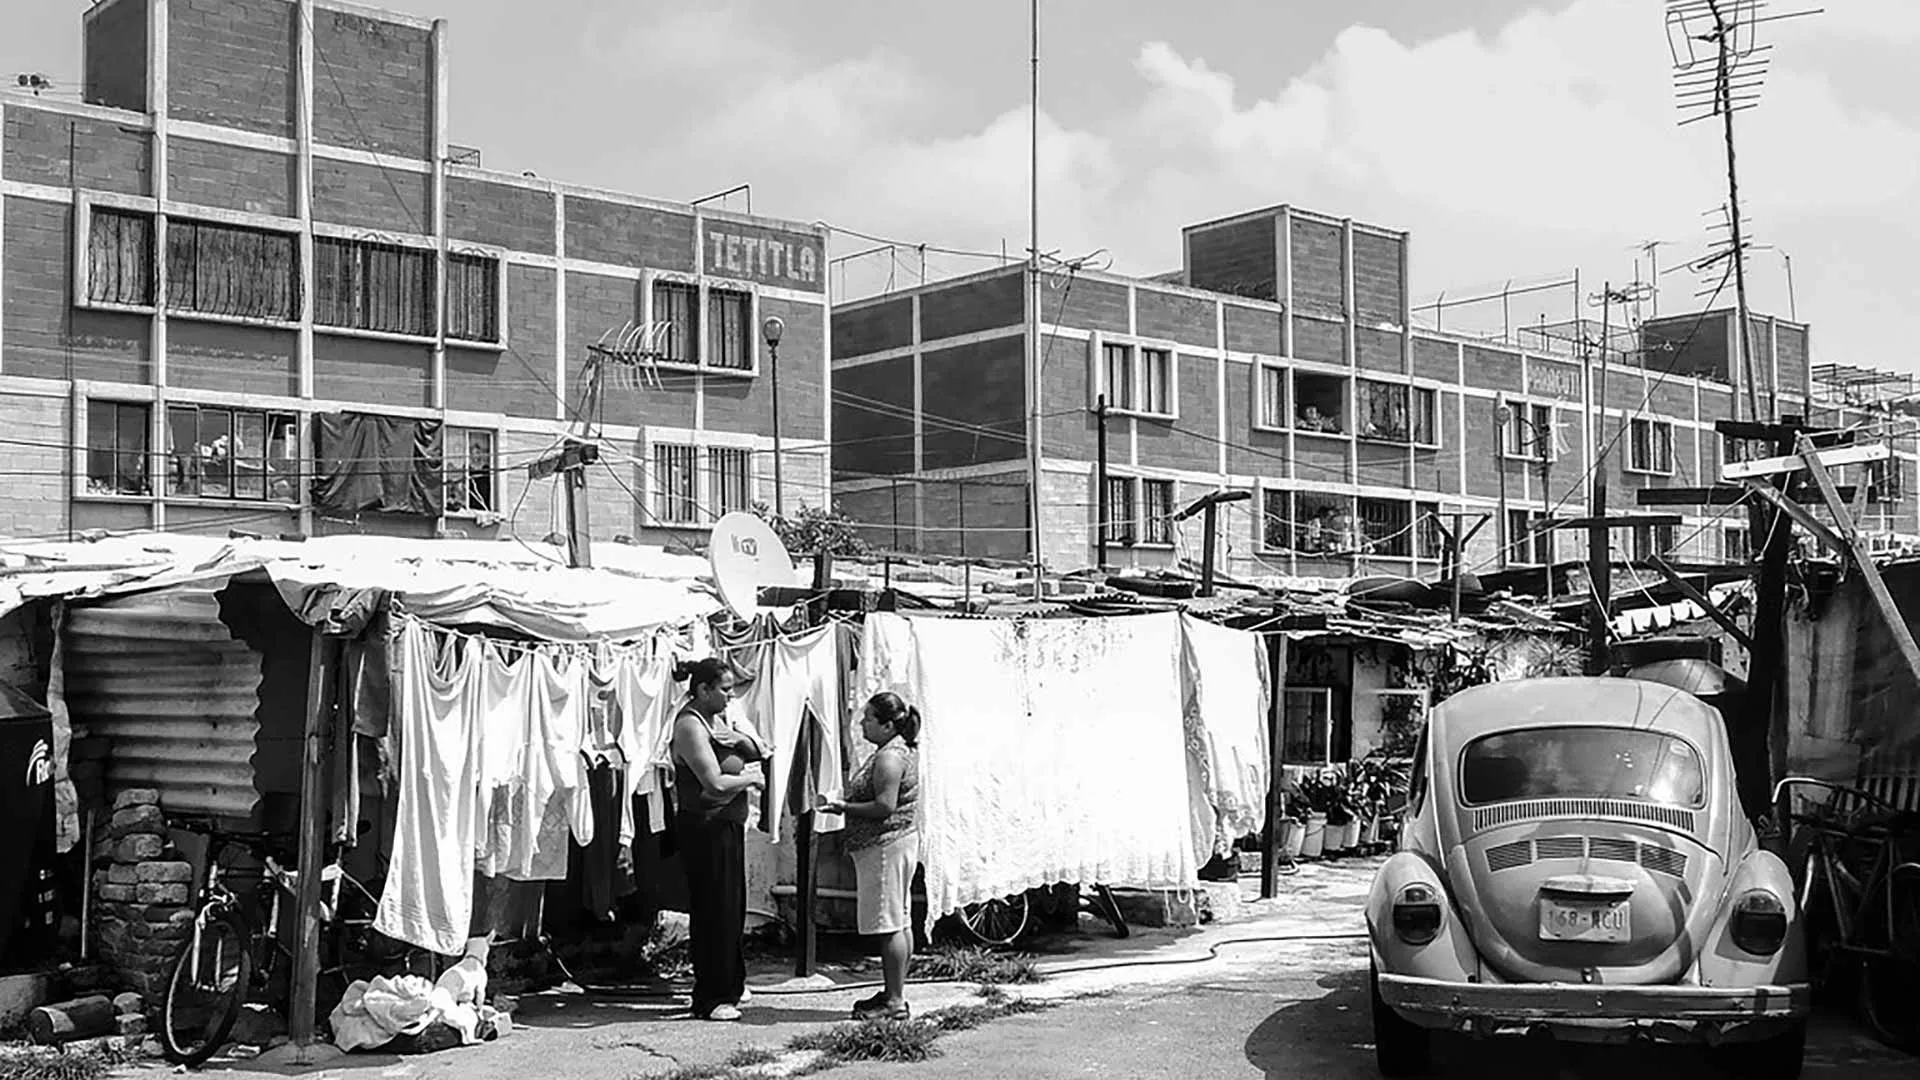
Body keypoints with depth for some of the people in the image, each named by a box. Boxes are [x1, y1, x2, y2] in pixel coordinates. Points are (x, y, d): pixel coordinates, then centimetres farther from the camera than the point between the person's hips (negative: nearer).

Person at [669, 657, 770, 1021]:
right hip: (705, 826, -9)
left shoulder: (720, 718, 10)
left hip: (729, 824, 9)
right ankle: (709, 999, 3)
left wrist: (742, 738, -5)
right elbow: (715, 784, -24)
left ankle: (731, 984, 31)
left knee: (734, 905, 17)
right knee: (713, 911, -4)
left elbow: (763, 751, 15)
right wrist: (750, 777, -9)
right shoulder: (690, 725, -17)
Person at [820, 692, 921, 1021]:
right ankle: (894, 994, 19)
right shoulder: (903, 750, 16)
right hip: (897, 844, 11)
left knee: (890, 925, -8)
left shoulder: (889, 757, -18)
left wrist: (844, 807, -15)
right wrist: (848, 804, 17)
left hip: (885, 846, -11)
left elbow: (884, 806, -24)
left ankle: (895, 1002, -5)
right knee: (900, 923, 13)